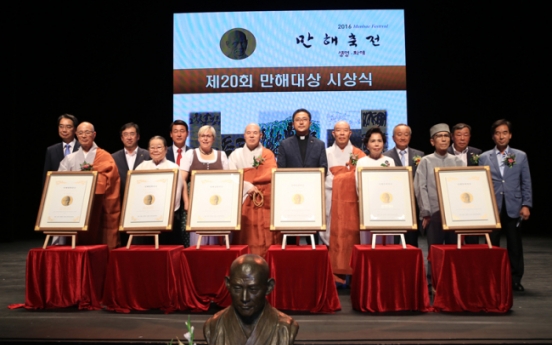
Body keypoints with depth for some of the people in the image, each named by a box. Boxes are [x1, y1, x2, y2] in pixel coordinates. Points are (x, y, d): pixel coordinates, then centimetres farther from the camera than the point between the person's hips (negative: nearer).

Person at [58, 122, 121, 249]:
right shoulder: (69, 159, 14)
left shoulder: (105, 157, 5)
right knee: (77, 243, 1)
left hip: (98, 209, -2)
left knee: (97, 241, -5)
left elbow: (108, 181, -3)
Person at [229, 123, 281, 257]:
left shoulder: (268, 154, 7)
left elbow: (270, 174, -8)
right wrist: (247, 186, -16)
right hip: (243, 202, 1)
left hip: (264, 201, -1)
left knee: (265, 238, -3)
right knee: (245, 239, -1)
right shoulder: (236, 154, 9)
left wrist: (245, 179, -8)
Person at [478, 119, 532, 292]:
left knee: (515, 246, 5)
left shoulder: (521, 156, 7)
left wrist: (526, 205, -3)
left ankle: (515, 279, 17)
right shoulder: (484, 157, 5)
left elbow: (526, 183, 6)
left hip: (514, 208, 0)